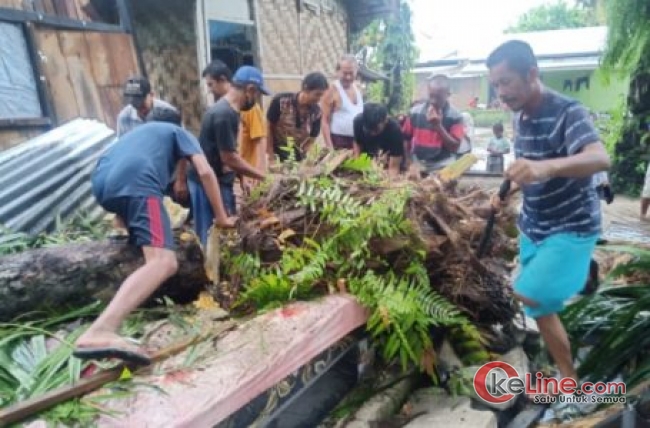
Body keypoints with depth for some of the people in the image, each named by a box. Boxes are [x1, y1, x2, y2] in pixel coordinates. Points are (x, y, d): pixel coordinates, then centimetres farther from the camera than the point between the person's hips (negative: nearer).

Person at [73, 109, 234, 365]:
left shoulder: (138, 131, 44)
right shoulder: (179, 132, 27)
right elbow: (205, 172, 11)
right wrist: (221, 216, 17)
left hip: (102, 182, 7)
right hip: (136, 184, -7)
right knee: (163, 262, -23)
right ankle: (100, 331, -43)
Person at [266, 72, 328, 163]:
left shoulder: (316, 112, -7)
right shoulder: (281, 101, -15)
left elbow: (311, 140, 1)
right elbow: (268, 128, -9)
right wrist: (271, 158, -10)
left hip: (297, 160, 3)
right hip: (276, 153, -3)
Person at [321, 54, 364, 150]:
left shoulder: (358, 89, 10)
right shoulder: (332, 91, -10)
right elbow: (325, 121, -12)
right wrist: (329, 146, -19)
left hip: (358, 141, 7)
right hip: (339, 141, -7)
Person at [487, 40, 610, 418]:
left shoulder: (569, 113, -22)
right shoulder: (522, 118, 1)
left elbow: (601, 159, -40)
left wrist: (547, 166, -57)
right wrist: (508, 192, 1)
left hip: (572, 227, -7)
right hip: (534, 226, 8)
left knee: (530, 295, -22)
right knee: (541, 306, 13)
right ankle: (571, 384, 31)